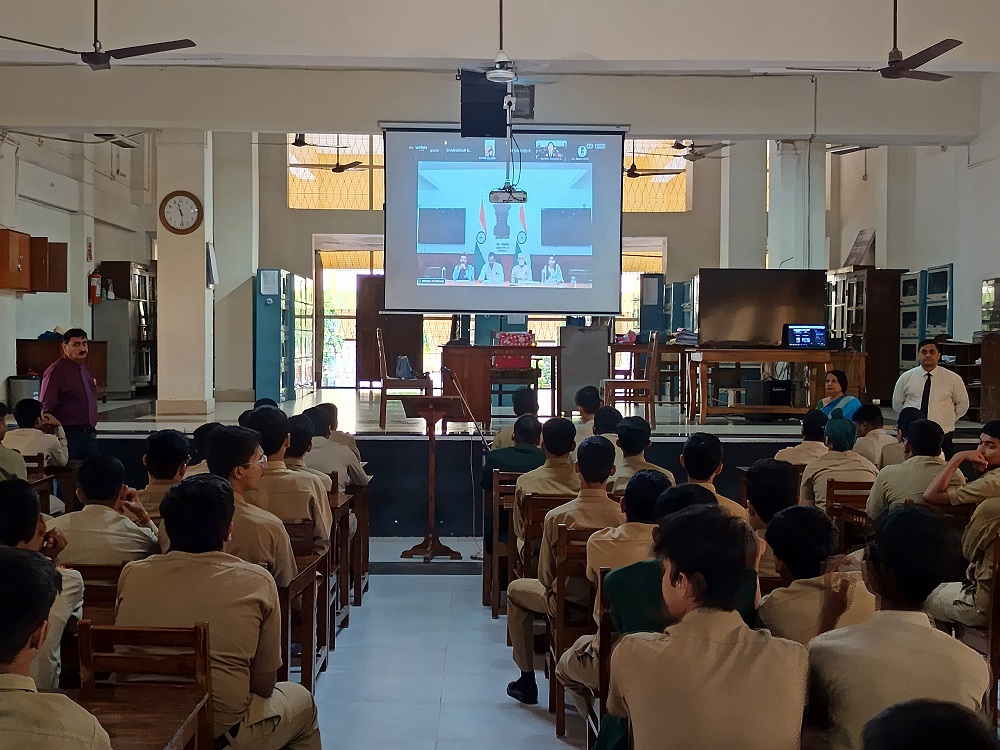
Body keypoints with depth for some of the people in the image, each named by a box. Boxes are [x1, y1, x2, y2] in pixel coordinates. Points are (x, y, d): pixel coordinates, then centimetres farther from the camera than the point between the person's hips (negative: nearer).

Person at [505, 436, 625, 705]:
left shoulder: (557, 516, -21)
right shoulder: (624, 516, -17)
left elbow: (546, 578, -11)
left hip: (569, 604, -3)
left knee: (516, 589, 26)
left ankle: (527, 681, 30)